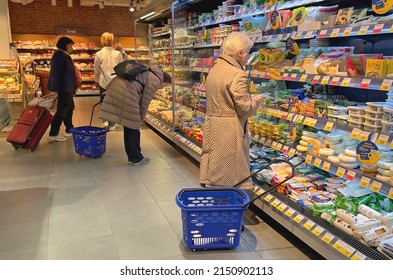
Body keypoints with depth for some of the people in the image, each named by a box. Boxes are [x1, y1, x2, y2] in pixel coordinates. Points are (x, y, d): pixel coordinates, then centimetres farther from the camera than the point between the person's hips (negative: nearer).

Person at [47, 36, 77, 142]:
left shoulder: (65, 55, 15)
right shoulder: (59, 55, -16)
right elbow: (55, 73, -23)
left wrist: (73, 87, 27)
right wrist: (54, 89, -28)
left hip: (67, 88, 10)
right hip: (63, 88, -10)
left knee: (69, 108, 16)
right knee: (62, 110, -8)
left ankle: (69, 130, 26)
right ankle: (53, 134, -5)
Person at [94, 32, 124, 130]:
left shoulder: (98, 54, -4)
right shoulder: (118, 53, -4)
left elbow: (96, 71, 3)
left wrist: (97, 80, 19)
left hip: (104, 82, 0)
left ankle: (105, 120, -3)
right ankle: (112, 125, 17)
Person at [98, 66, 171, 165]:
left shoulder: (149, 74, 26)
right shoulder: (155, 81, -1)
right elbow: (145, 102, -1)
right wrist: (141, 118, 12)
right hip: (126, 93, -10)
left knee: (128, 127, 16)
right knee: (133, 128, 3)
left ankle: (131, 157, 26)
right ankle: (136, 158, 15)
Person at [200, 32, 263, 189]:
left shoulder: (214, 70, 11)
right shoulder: (238, 74, -18)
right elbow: (245, 108, -17)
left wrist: (249, 100, 15)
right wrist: (255, 101, 4)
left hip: (212, 127, 8)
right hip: (229, 131, -8)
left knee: (213, 175, 16)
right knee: (229, 177, 4)